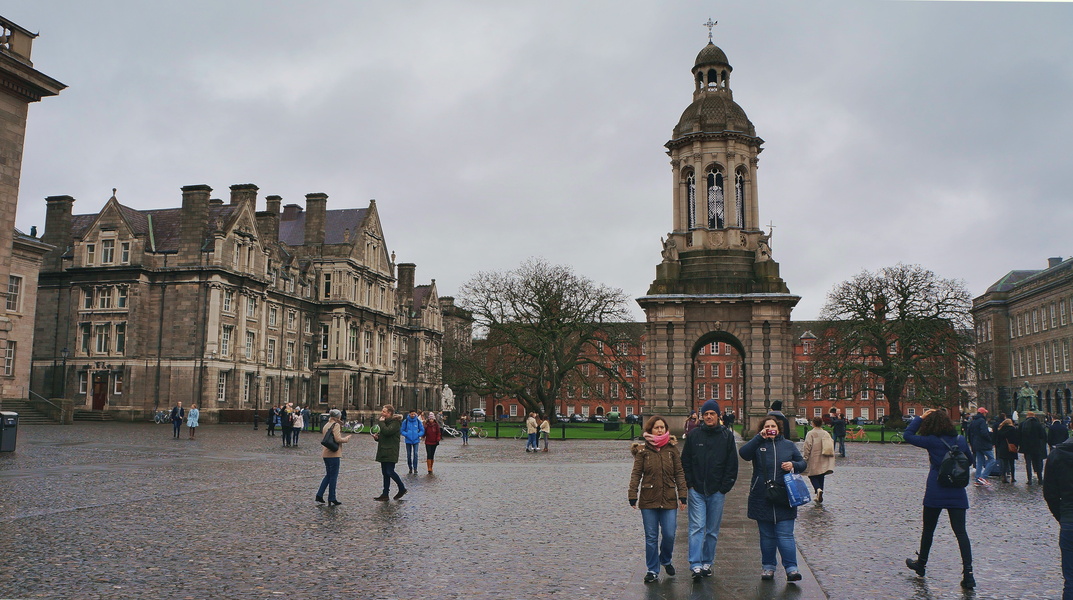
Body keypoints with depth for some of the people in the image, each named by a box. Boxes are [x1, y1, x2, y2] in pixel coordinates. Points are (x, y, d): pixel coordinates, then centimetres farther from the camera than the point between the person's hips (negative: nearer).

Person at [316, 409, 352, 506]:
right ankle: (332, 498, 4)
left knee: (328, 475, 18)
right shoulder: (336, 425, -11)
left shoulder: (326, 426, 14)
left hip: (325, 453, 8)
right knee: (333, 476, 0)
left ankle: (319, 495, 14)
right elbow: (338, 439, -20)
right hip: (333, 454, -8)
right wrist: (346, 439, -2)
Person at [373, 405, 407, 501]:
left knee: (390, 471, -11)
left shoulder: (395, 422, -11)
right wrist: (377, 437, 5)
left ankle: (402, 489, 7)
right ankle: (385, 495, 12)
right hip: (383, 452, 9)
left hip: (391, 452, -9)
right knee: (385, 473, 9)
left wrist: (381, 422, -13)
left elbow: (387, 432, -26)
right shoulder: (386, 421, 18)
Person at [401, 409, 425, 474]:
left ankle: (415, 468, -2)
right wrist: (406, 435, -13)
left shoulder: (418, 421, -1)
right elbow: (402, 430, 1)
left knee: (415, 454, -10)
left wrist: (418, 435, -9)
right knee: (409, 454, 7)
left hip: (416, 440, -1)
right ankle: (410, 468, 19)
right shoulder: (405, 421, -3)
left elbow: (422, 430, 5)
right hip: (408, 440, 1)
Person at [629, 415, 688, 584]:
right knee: (651, 537, 4)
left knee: (669, 535, 1)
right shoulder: (643, 450, 0)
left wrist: (682, 495, -1)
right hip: (648, 500, -1)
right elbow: (636, 474, -1)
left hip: (669, 500, 1)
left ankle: (665, 560, 30)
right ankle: (652, 570, 19)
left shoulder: (672, 449, 5)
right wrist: (632, 496, -8)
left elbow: (679, 473, 6)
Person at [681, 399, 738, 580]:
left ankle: (707, 563, 20)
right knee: (697, 527, -7)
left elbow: (732, 464, 3)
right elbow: (685, 461, 8)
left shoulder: (727, 436, 2)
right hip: (697, 490, -1)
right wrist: (690, 483, -1)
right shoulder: (693, 435, 3)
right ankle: (695, 565, -10)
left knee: (713, 530, 9)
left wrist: (725, 487, -3)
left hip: (717, 491, 1)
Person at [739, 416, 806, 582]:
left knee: (785, 535, -5)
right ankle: (768, 567, 18)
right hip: (762, 499, 0)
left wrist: (793, 465, -7)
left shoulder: (788, 445, 10)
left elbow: (803, 463, 15)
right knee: (766, 536, 9)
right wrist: (759, 437, -21)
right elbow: (744, 453, -17)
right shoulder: (758, 445, 2)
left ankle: (791, 568, -1)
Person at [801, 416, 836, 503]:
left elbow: (807, 447, -15)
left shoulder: (810, 433, -10)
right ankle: (819, 498, 15)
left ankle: (818, 489, -21)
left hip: (813, 461, -5)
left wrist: (805, 457, -5)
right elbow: (832, 444, 10)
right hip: (824, 462, 5)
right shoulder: (826, 433, 7)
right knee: (821, 477, 12)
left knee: (812, 476, 6)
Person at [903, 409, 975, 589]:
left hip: (935, 493, -3)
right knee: (960, 532, 2)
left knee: (928, 529, 13)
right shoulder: (961, 440, 2)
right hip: (957, 493, 3)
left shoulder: (932, 441, -11)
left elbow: (908, 435, -4)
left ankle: (921, 564, 29)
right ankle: (968, 572, -7)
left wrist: (920, 417, -1)